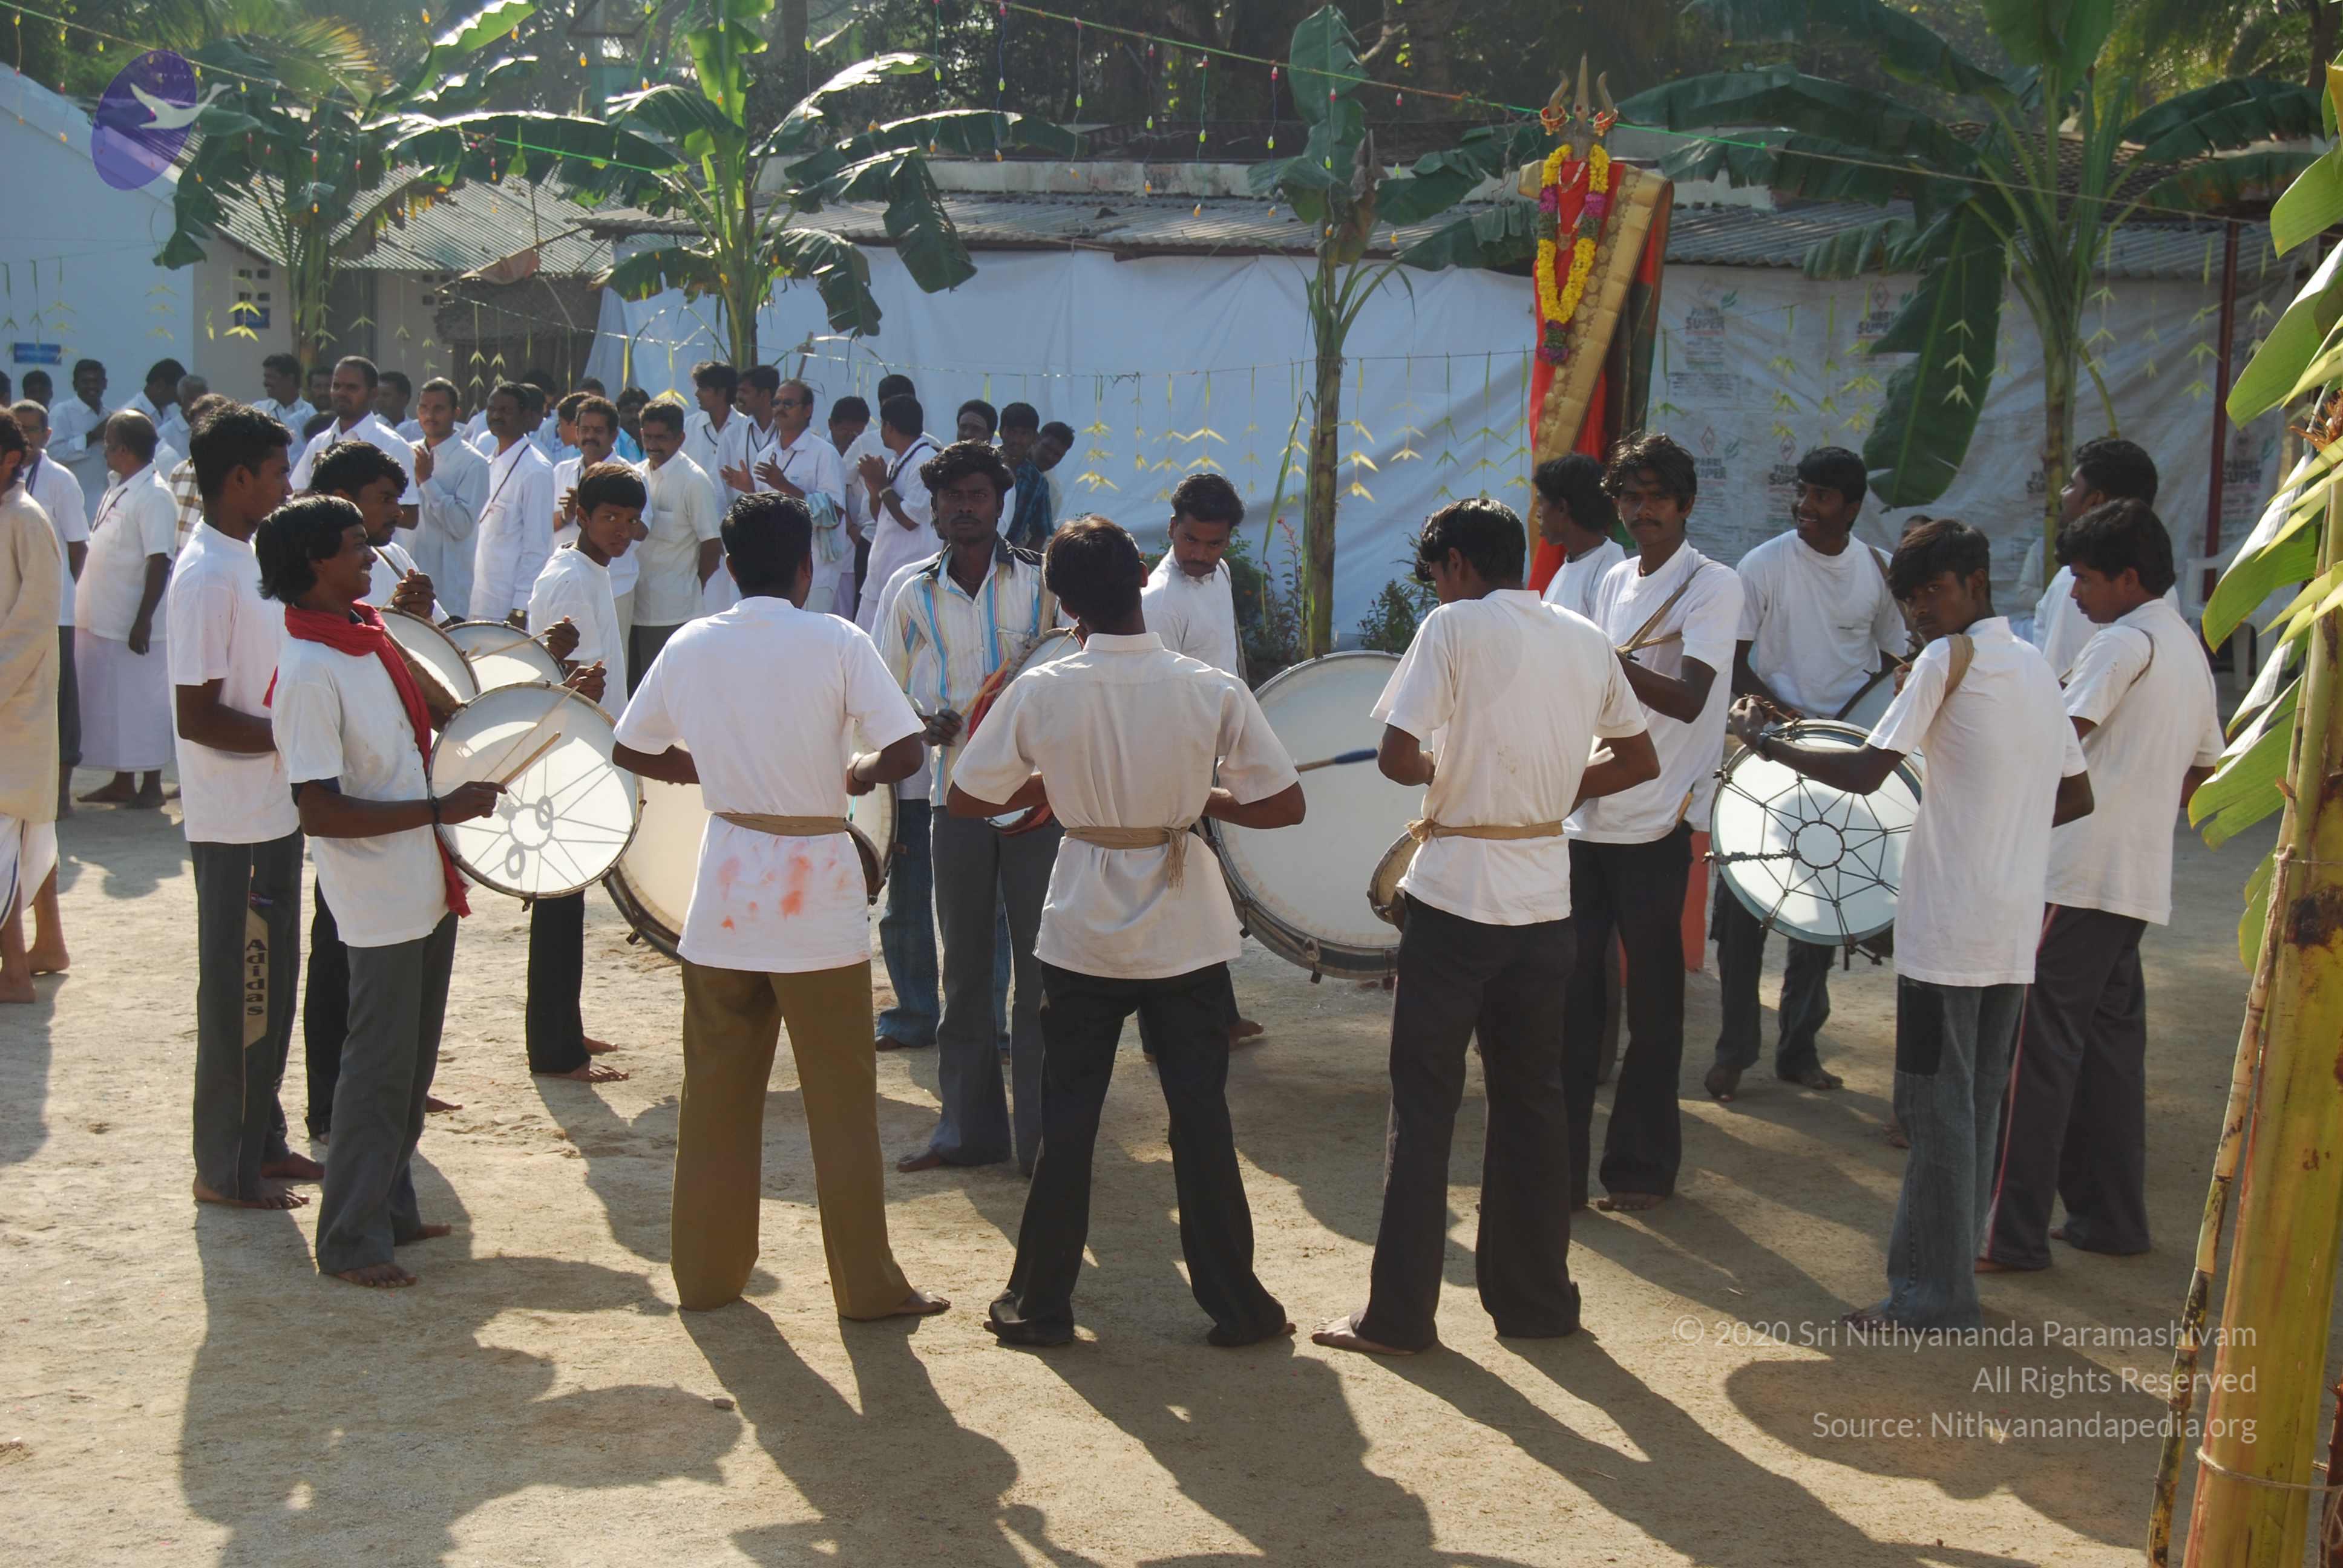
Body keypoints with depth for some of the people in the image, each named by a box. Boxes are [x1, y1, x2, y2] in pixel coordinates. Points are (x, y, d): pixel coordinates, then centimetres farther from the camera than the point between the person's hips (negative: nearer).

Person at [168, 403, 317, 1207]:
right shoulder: (208, 578, -20)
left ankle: (261, 1141, 29)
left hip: (273, 815, 9)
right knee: (237, 994, 2)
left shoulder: (245, 560, 10)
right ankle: (224, 1169, 14)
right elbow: (196, 716, -23)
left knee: (273, 984, 17)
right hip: (235, 826, -9)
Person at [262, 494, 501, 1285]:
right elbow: (321, 812, -26)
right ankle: (351, 1241, 12)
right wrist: (442, 809, -24)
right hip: (378, 900, -9)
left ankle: (392, 1207, 32)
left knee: (415, 1057, 18)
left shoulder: (370, 628, 5)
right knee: (380, 1065, 0)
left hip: (427, 883, 9)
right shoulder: (308, 673, -22)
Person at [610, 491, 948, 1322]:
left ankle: (707, 1271, 21)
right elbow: (905, 749, -14)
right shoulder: (836, 642, -8)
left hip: (725, 894, 3)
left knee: (718, 1091, 13)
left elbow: (630, 750, 11)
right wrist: (855, 774, 6)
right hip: (818, 894, -3)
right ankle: (868, 1285, 10)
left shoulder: (690, 646, 2)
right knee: (841, 1097, 5)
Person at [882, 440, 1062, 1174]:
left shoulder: (1043, 582, 0)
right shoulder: (916, 596, 6)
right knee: (964, 965, 9)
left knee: (1042, 965, -1)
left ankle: (1043, 1132, 6)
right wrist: (922, 724, -8)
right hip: (958, 795, 2)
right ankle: (968, 1123, 19)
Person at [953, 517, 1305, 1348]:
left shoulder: (1041, 692, -11)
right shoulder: (1213, 690, -11)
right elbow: (1285, 805, -9)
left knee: (1066, 1122, 11)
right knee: (1202, 1120, 9)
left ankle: (1040, 1302, 18)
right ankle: (1236, 1303, 16)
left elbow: (966, 798, -3)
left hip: (1082, 935, 0)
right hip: (1186, 935, 0)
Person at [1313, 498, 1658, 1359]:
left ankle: (1399, 1314, 6)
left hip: (1456, 899, -5)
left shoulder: (1455, 627, -9)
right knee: (1532, 1097, 15)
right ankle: (1536, 1299, 22)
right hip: (1546, 900, 5)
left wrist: (1440, 771, 5)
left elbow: (1396, 757, -15)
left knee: (1424, 1103, 3)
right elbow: (1639, 760, 16)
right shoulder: (1588, 639, 8)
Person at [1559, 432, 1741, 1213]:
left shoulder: (1712, 586, -6)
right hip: (1587, 817, 6)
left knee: (1652, 1003, 4)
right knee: (1571, 996, 6)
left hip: (1655, 825, -6)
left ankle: (1641, 1165, 15)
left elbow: (1687, 699, -19)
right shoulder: (1615, 583, 15)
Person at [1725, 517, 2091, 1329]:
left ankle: (1935, 1293, 2)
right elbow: (2076, 797, 19)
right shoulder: (2036, 667, 14)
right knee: (1978, 1102, 14)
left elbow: (1866, 772, -15)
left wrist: (1765, 743, -5)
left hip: (1948, 927, -8)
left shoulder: (1949, 660, -10)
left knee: (1938, 1107, -3)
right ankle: (1951, 1268, 22)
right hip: (2015, 930, 8)